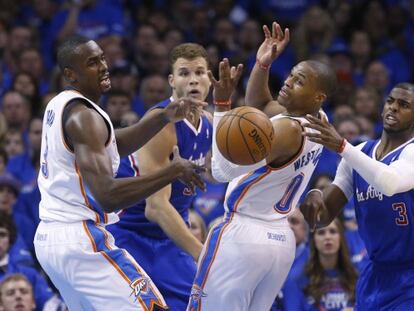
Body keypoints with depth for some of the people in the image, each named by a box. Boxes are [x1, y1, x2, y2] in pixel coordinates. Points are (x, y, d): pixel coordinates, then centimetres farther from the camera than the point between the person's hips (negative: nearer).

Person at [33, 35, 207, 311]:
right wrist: (174, 171, -22)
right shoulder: (83, 115, -17)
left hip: (48, 238, 10)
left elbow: (112, 144, 21)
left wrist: (165, 117, 8)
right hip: (83, 240, -10)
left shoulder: (59, 105, 13)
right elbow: (107, 195, -27)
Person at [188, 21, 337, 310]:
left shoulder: (287, 129, -20)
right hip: (282, 241, 9)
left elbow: (224, 169, -26)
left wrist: (221, 103, -29)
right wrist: (263, 64, 6)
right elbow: (258, 104, 22)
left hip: (242, 236, -9)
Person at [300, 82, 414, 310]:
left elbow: (391, 183, -34)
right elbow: (325, 215, 6)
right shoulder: (359, 153, 8)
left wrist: (342, 146, -41)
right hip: (375, 273, 7)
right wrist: (315, 197, -19)